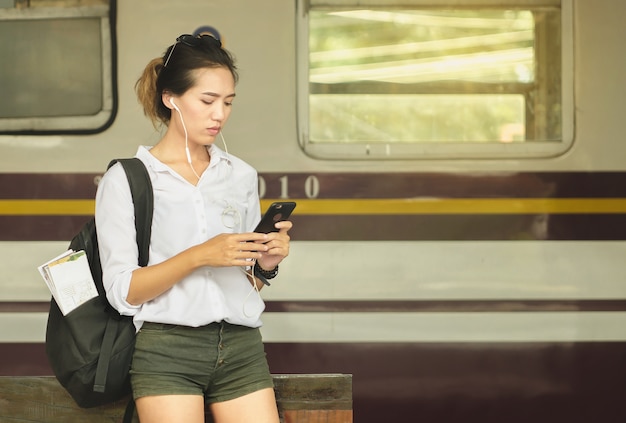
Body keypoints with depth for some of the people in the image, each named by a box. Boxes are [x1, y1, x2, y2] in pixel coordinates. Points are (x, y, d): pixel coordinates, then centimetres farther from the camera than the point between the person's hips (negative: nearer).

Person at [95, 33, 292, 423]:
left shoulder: (241, 176, 15)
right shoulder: (124, 181, 2)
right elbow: (123, 291, -7)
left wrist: (265, 263, -2)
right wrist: (199, 256, -16)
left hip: (241, 347, 4)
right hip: (167, 349, -4)